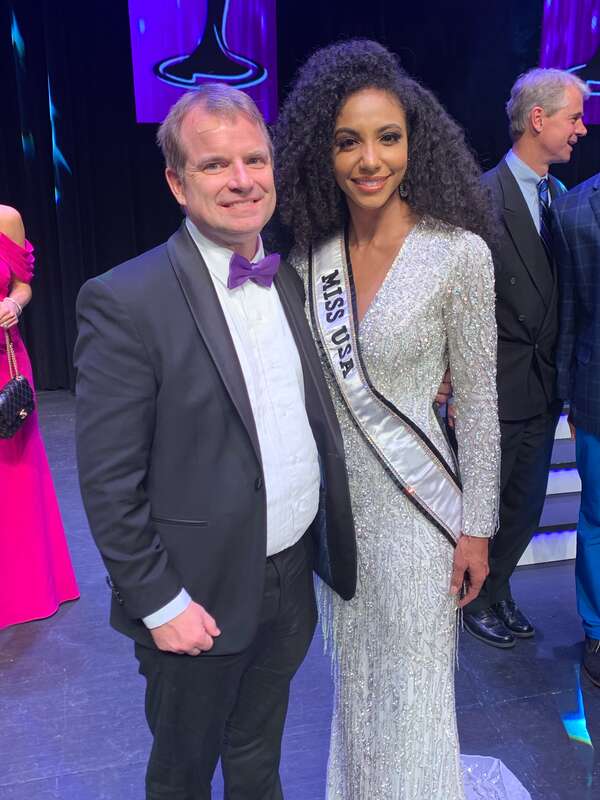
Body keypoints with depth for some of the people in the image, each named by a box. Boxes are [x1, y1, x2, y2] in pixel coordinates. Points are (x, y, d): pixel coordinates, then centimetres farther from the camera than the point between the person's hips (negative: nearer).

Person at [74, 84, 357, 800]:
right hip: (200, 597, -5)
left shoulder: (291, 281, 2)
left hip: (295, 579, 5)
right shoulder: (126, 302, -19)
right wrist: (161, 603, -16)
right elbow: (108, 482, -18)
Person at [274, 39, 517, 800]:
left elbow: (478, 402, -9)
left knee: (411, 686, 13)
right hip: (334, 497, 5)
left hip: (413, 503, -4)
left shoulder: (459, 254, -14)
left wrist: (476, 527, -7)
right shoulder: (311, 253, -1)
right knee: (356, 674, 24)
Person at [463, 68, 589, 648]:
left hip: (545, 387, 7)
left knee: (526, 506, 19)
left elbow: (561, 296, 10)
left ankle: (497, 591, 41)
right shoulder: (482, 196, -15)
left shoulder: (561, 197, 9)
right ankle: (473, 599, 34)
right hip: (495, 388, -7)